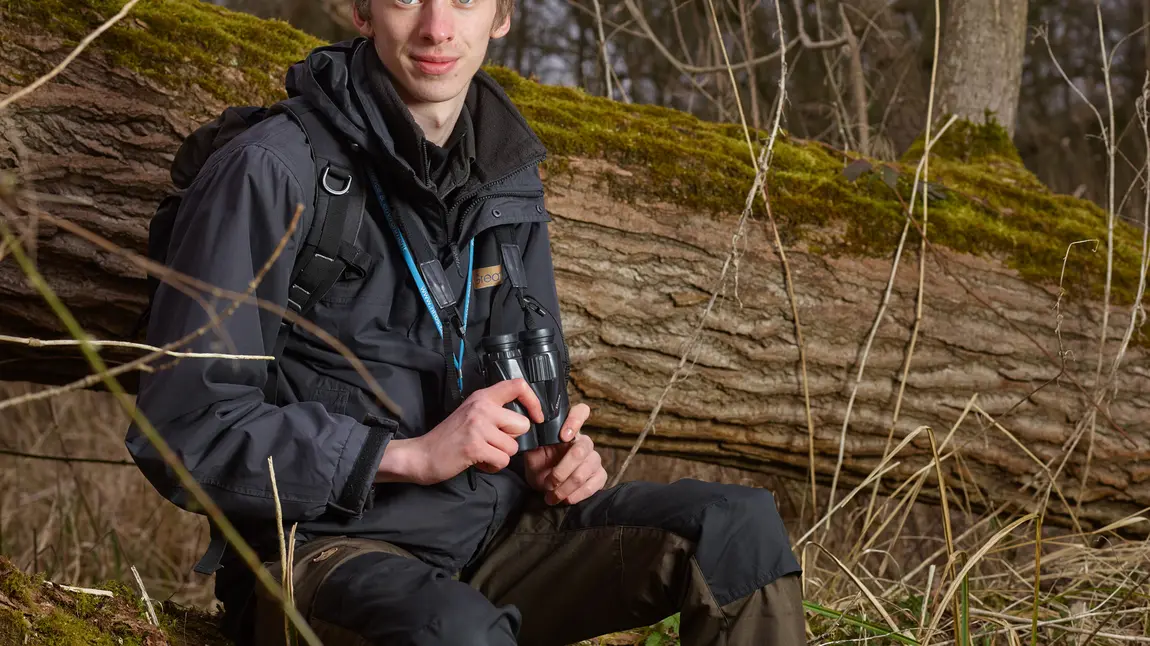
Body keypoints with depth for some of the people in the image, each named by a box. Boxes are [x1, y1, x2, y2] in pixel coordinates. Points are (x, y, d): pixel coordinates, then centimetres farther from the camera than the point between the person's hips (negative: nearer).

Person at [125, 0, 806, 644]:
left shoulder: (510, 178, 11)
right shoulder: (272, 171, -12)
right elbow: (183, 431, -16)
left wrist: (554, 458, -1)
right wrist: (412, 455, -20)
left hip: (489, 527, 6)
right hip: (326, 547, -6)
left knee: (738, 527, -14)